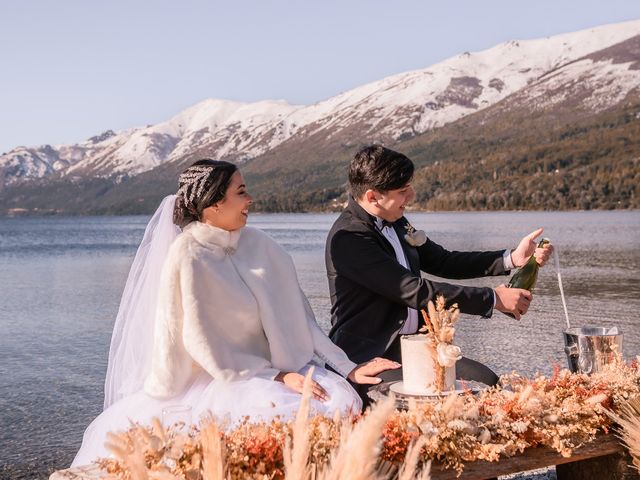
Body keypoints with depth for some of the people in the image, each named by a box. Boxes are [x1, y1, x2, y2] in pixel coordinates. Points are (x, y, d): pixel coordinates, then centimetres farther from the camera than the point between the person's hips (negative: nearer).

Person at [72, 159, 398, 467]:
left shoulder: (256, 244, 2)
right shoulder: (188, 256, -14)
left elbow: (297, 314, 2)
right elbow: (204, 343, -13)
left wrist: (348, 369, -5)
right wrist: (277, 378, -17)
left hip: (277, 363, 5)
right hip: (218, 375, -5)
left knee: (343, 400, -20)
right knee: (286, 410, -32)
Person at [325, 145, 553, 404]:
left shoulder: (395, 223, 9)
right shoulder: (347, 237, -19)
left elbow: (443, 262, 17)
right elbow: (415, 291, -22)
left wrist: (513, 258, 5)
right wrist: (493, 298, -17)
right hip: (369, 356, -8)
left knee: (486, 382, -7)